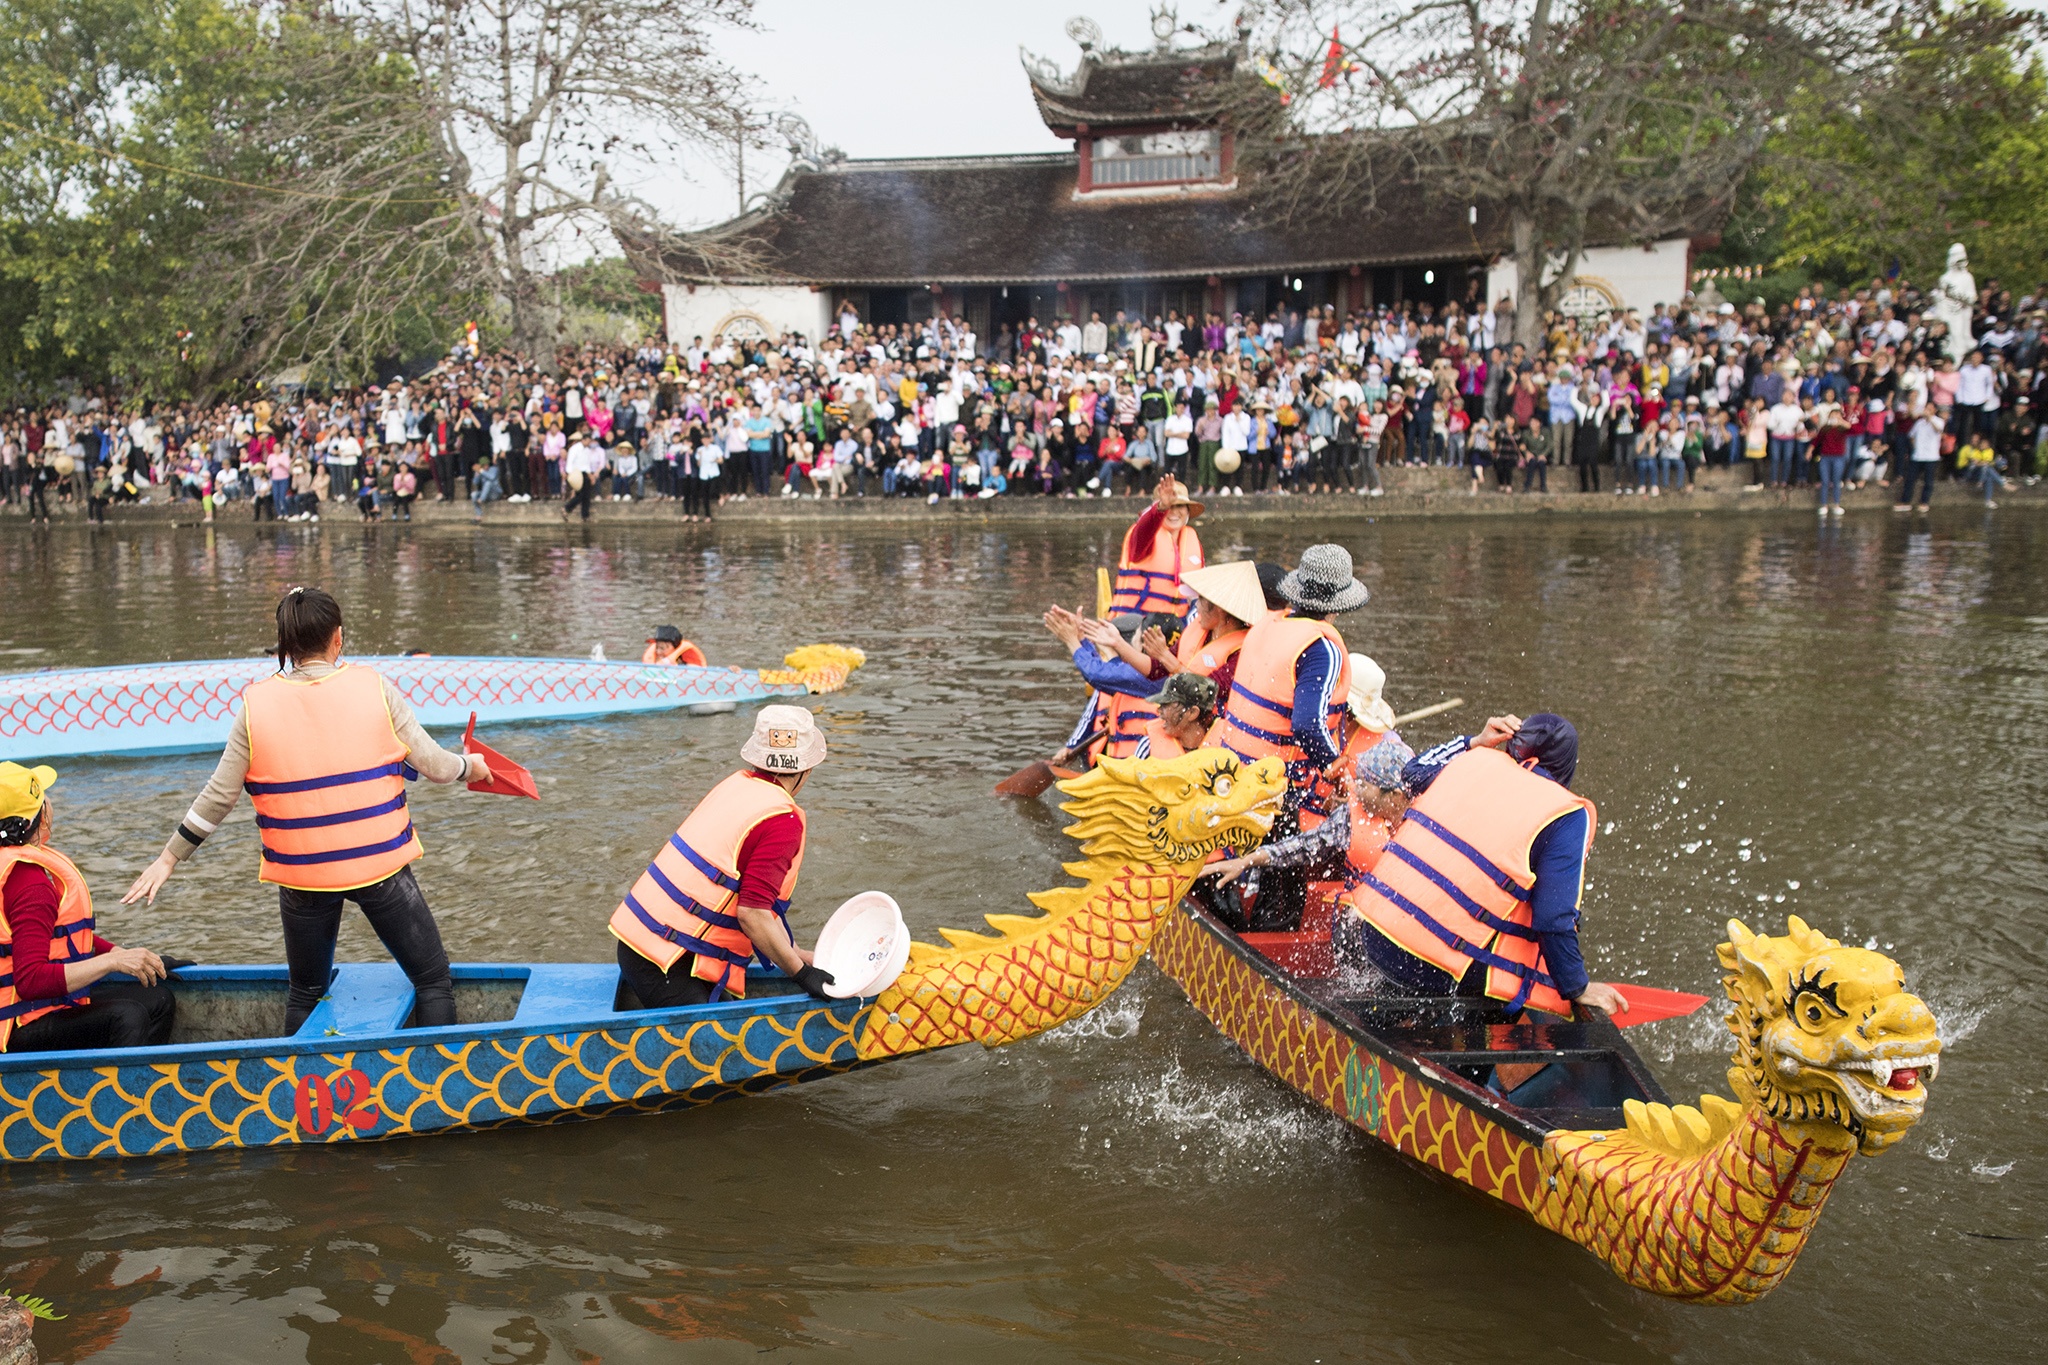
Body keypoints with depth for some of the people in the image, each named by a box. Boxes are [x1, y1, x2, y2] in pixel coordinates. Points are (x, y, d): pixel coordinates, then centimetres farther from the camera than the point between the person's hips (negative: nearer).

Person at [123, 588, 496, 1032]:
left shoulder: (257, 706, -3)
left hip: (302, 878, 2)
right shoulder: (373, 688, -6)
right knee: (433, 980, 10)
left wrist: (169, 859, 11)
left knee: (306, 995, 22)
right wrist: (470, 766, 17)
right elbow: (433, 765, -5)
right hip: (381, 863, -2)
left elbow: (217, 798, -1)